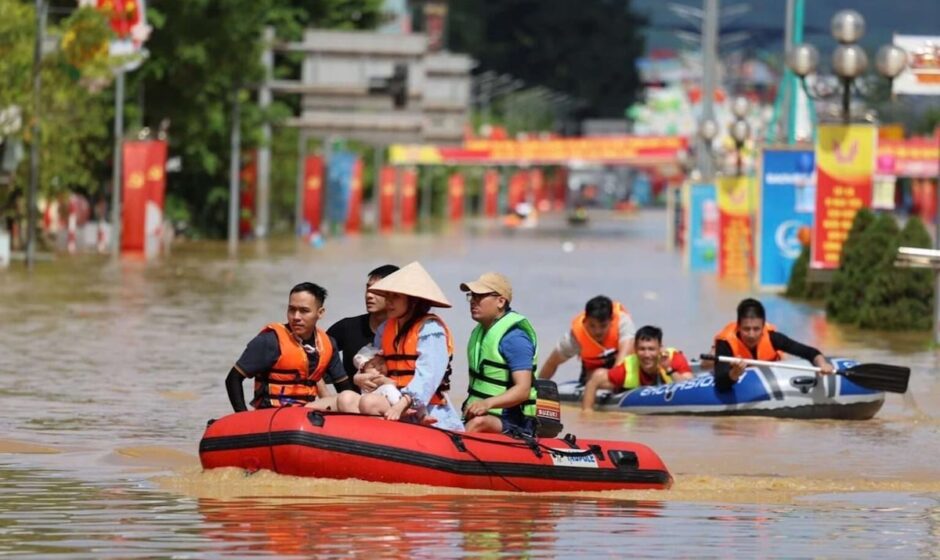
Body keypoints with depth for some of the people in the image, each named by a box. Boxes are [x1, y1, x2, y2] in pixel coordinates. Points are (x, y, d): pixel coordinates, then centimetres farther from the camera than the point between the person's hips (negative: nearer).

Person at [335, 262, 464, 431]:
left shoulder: (430, 329, -5)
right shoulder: (385, 329, 18)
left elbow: (427, 377, -16)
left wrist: (401, 405, -29)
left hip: (424, 409, -7)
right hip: (395, 401, 7)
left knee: (370, 403, -30)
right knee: (347, 399, -17)